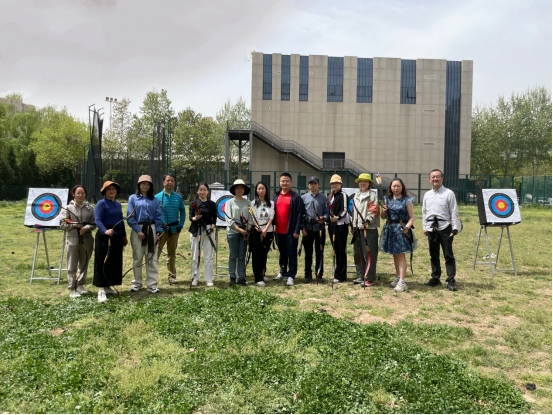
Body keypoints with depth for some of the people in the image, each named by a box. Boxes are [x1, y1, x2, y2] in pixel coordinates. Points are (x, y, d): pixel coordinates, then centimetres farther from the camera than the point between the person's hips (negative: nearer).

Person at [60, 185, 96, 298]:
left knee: (84, 264, 12)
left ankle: (80, 285, 26)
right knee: (72, 266, 0)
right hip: (73, 239, -2)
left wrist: (86, 227, -18)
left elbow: (94, 223, 0)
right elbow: (63, 224, -3)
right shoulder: (68, 208, 1)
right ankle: (72, 289, 6)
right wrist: (75, 225, -15)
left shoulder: (90, 208, 5)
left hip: (87, 239, 2)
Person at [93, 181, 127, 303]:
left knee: (115, 262, 11)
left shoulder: (118, 204, 14)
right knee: (103, 262, -6)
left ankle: (107, 286, 24)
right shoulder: (101, 203, -6)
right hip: (105, 237, -7)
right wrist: (105, 231, -35)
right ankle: (101, 290, -5)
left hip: (117, 237, 7)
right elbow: (97, 220, -18)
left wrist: (124, 235, 16)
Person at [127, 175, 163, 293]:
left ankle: (152, 284, 5)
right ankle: (137, 283, 19)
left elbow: (158, 216, 6)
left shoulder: (154, 200, 8)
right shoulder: (133, 198, 2)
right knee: (137, 257, 7)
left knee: (152, 258, 1)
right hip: (137, 229, -1)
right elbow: (130, 216, -4)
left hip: (151, 229, 2)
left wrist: (159, 231, -4)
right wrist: (138, 231, -12)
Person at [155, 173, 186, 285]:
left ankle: (172, 276, 20)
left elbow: (182, 212, 10)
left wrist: (181, 225, -1)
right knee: (156, 252, -7)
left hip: (174, 229, 3)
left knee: (172, 253, 12)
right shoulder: (157, 197, -3)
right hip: (161, 228, -3)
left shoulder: (178, 197, 5)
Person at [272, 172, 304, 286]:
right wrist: (273, 226, 6)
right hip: (278, 231, 5)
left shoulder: (296, 197, -6)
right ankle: (282, 272, 29)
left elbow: (300, 214, -9)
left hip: (291, 230, -5)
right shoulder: (276, 197, 11)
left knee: (292, 253, 2)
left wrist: (297, 230, -14)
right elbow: (273, 212, 13)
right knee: (282, 253, 17)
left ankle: (291, 276, 6)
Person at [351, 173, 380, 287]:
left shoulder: (373, 195, -3)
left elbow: (374, 210, -14)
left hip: (369, 228, -7)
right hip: (357, 228, 7)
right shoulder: (356, 195, 19)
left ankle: (370, 279, 1)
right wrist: (353, 225, 19)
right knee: (357, 254, 11)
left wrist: (367, 220, -30)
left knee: (369, 254, -6)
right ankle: (360, 276, 21)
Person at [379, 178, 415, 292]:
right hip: (390, 229, 5)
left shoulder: (406, 200, -4)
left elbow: (412, 217, -5)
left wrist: (406, 227, -20)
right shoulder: (388, 200, 10)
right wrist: (384, 211, -7)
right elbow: (383, 217, 15)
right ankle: (398, 277, 25)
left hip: (401, 230, -5)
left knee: (401, 255, -8)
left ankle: (402, 282, -8)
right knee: (395, 255, 13)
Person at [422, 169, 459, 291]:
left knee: (448, 255, -3)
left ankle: (451, 280, 1)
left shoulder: (449, 193, -3)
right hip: (431, 228, 5)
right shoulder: (427, 195, 11)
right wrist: (424, 227, 9)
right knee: (433, 255, 12)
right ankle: (435, 277, 22)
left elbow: (453, 212, -4)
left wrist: (455, 227, -9)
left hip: (445, 227, -4)